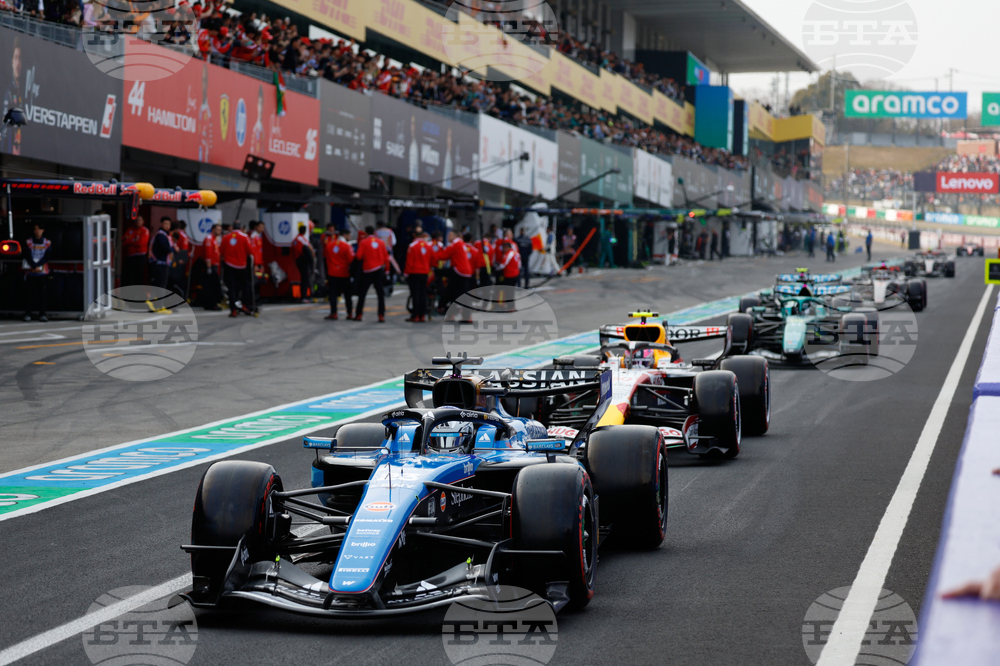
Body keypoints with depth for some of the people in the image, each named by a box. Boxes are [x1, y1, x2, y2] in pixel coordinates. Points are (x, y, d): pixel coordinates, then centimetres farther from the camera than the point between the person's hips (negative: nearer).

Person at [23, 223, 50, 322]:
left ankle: (42, 314, 2)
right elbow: (28, 256, -3)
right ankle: (27, 314, -1)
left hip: (42, 272, 1)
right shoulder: (28, 242, 6)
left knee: (42, 293, -1)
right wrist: (34, 266, -16)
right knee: (29, 293, -3)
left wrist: (38, 266, -14)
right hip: (30, 271, -1)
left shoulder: (48, 243, 8)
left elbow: (46, 257, -1)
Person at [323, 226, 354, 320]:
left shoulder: (328, 245, 0)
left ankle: (333, 313, 1)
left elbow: (325, 256, 12)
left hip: (332, 273, 2)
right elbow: (351, 259, -11)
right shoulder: (347, 245, -12)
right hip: (344, 273, -2)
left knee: (333, 293, 6)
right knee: (347, 294, 6)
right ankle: (350, 313, 8)